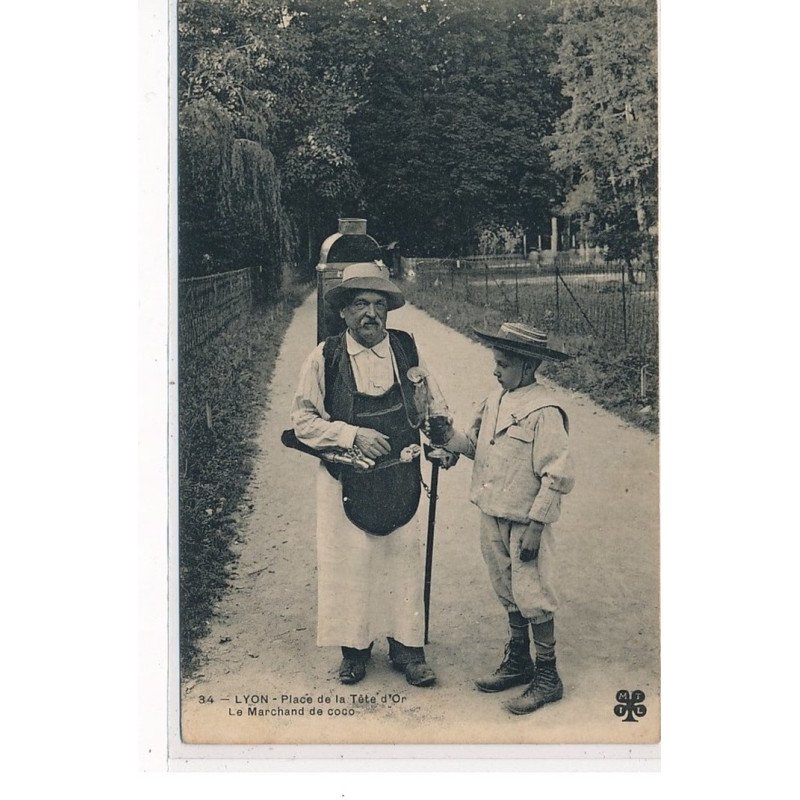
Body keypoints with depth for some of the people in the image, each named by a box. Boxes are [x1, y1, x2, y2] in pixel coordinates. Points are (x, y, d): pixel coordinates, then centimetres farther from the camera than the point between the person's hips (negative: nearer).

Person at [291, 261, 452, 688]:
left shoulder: (407, 349, 0)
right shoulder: (324, 358, -8)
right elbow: (303, 421, -5)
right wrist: (353, 435, -16)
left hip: (400, 478, 2)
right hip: (345, 481, -2)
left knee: (404, 558, 9)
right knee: (348, 561, 6)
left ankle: (406, 646, 26)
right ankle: (354, 646, 27)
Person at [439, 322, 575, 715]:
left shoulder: (544, 410, -18)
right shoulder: (494, 400, 6)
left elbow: (558, 475, -18)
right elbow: (475, 443, 16)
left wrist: (535, 526, -19)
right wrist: (451, 438, -6)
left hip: (526, 522, -8)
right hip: (493, 518, 8)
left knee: (533, 598, 1)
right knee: (509, 594, 19)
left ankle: (548, 677, 16)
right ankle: (518, 663, 35)